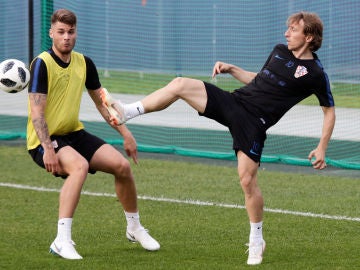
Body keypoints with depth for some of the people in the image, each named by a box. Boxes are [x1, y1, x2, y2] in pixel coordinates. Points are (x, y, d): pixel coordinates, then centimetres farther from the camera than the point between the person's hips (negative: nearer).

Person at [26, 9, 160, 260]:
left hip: (74, 133, 7)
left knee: (122, 165, -4)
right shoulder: (42, 64, -15)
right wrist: (48, 150, -30)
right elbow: (36, 112, -21)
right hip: (45, 139, -7)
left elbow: (102, 102, 16)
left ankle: (134, 228, 19)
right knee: (79, 166, -35)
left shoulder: (84, 63, 4)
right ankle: (62, 241, -35)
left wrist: (126, 133, 12)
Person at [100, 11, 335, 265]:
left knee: (248, 179, -10)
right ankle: (126, 113, -5)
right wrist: (232, 69, 13)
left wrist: (322, 148, -5)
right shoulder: (279, 51, 13)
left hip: (254, 123, -6)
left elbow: (330, 111, 3)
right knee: (180, 84, -10)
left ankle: (256, 241, 10)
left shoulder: (315, 73, -5)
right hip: (233, 101, 6)